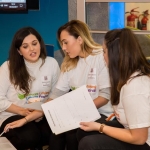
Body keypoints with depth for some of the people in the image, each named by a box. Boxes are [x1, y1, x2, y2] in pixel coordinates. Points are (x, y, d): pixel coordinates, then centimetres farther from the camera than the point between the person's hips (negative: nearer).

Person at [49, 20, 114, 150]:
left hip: (101, 113, -5)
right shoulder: (69, 63, 12)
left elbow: (106, 95, -15)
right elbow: (58, 93, 4)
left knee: (72, 133, -27)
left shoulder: (102, 57, -10)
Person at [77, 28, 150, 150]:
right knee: (83, 132, 5)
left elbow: (139, 138, -24)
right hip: (135, 132, 9)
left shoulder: (133, 86, -28)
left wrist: (100, 127, -16)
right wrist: (119, 112, 7)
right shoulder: (135, 74, 2)